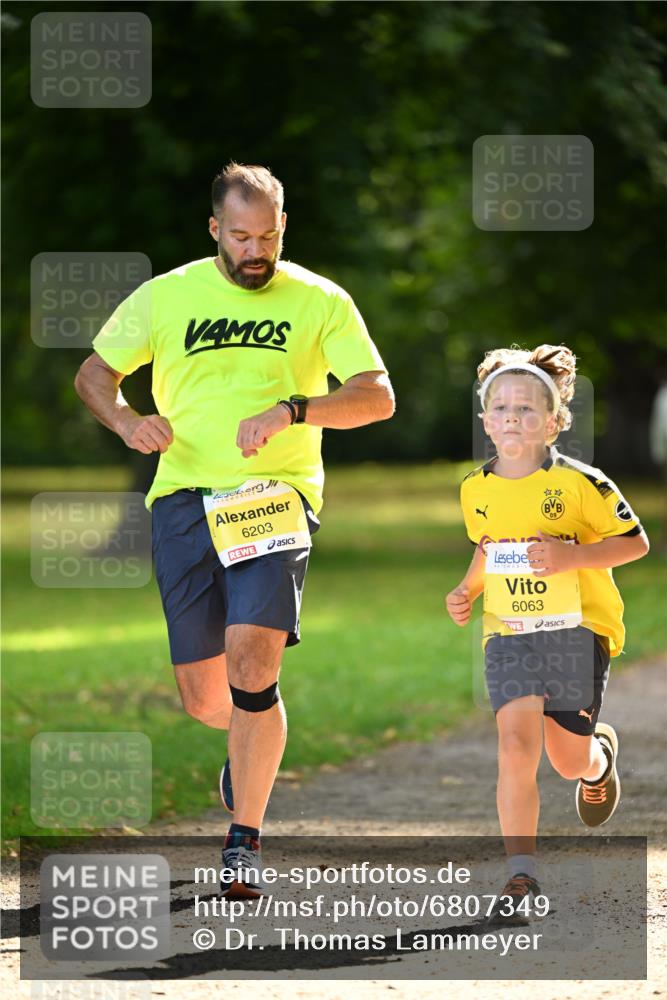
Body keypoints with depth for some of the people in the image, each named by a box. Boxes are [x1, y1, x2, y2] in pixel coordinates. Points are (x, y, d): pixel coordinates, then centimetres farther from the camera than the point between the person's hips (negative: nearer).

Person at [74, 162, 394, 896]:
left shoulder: (320, 303, 4)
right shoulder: (166, 296, 8)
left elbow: (377, 396, -3)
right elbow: (93, 374, 17)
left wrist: (291, 410, -19)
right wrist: (127, 422, -6)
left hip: (276, 497, -2)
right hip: (184, 499, 2)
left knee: (251, 656, -22)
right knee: (202, 696, 1)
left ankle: (244, 841, -11)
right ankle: (255, 741, 40)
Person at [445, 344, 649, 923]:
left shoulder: (578, 483, -12)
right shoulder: (477, 490, 3)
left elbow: (636, 542, -7)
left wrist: (571, 556, -20)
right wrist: (468, 590, 9)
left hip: (577, 629, -2)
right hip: (509, 634, 2)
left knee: (569, 760, 4)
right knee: (516, 744, -16)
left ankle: (600, 757, 44)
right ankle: (521, 876, -12)